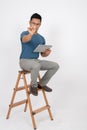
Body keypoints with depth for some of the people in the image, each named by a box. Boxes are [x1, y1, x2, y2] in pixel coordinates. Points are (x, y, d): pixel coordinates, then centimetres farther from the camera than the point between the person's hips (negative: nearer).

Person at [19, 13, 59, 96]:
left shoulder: (41, 38, 12)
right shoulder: (25, 33, -7)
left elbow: (42, 54, 14)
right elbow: (25, 40, -34)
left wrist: (47, 53, -10)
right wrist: (30, 34, -56)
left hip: (36, 61, 7)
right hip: (25, 61, -6)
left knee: (55, 66, -7)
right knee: (36, 66, -39)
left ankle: (41, 83, 7)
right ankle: (33, 85, -11)